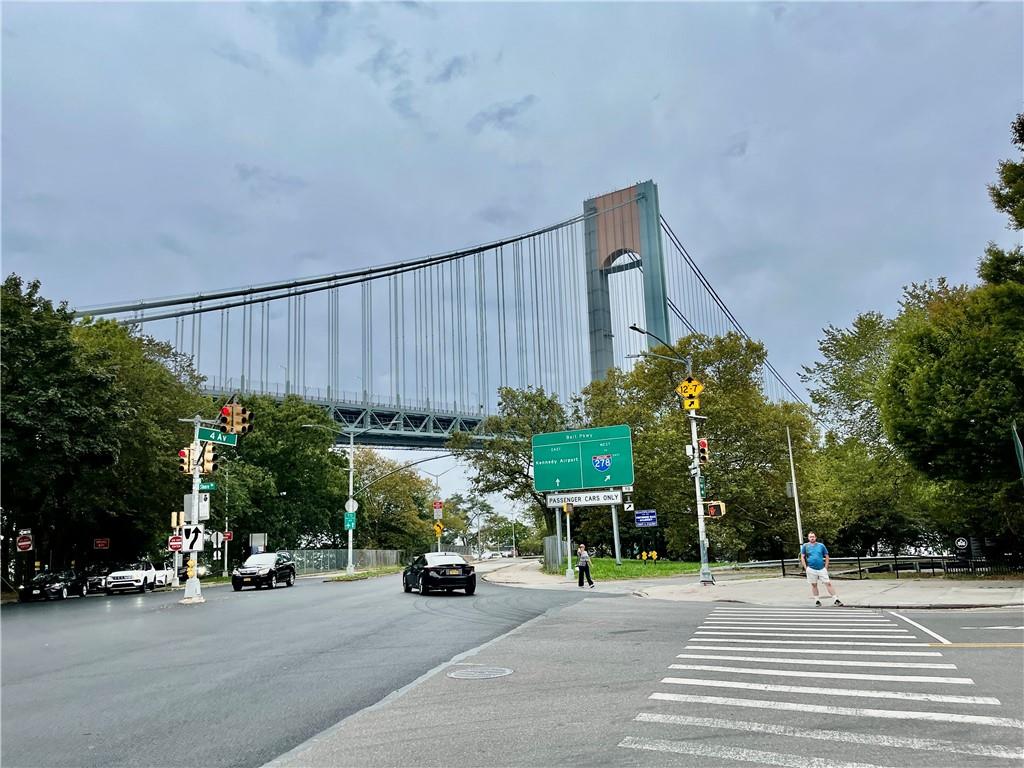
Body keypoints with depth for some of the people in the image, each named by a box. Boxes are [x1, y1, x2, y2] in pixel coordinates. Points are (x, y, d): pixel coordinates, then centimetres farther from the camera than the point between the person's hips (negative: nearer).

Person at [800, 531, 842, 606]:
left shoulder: (821, 545, 6)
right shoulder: (805, 546, 4)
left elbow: (827, 557, 10)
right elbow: (802, 557, 5)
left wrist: (826, 568, 2)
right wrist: (806, 568, -4)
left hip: (822, 569, 0)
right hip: (811, 569, 0)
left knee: (828, 583, -3)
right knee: (814, 585, 7)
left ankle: (836, 599, -1)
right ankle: (816, 600, 17)